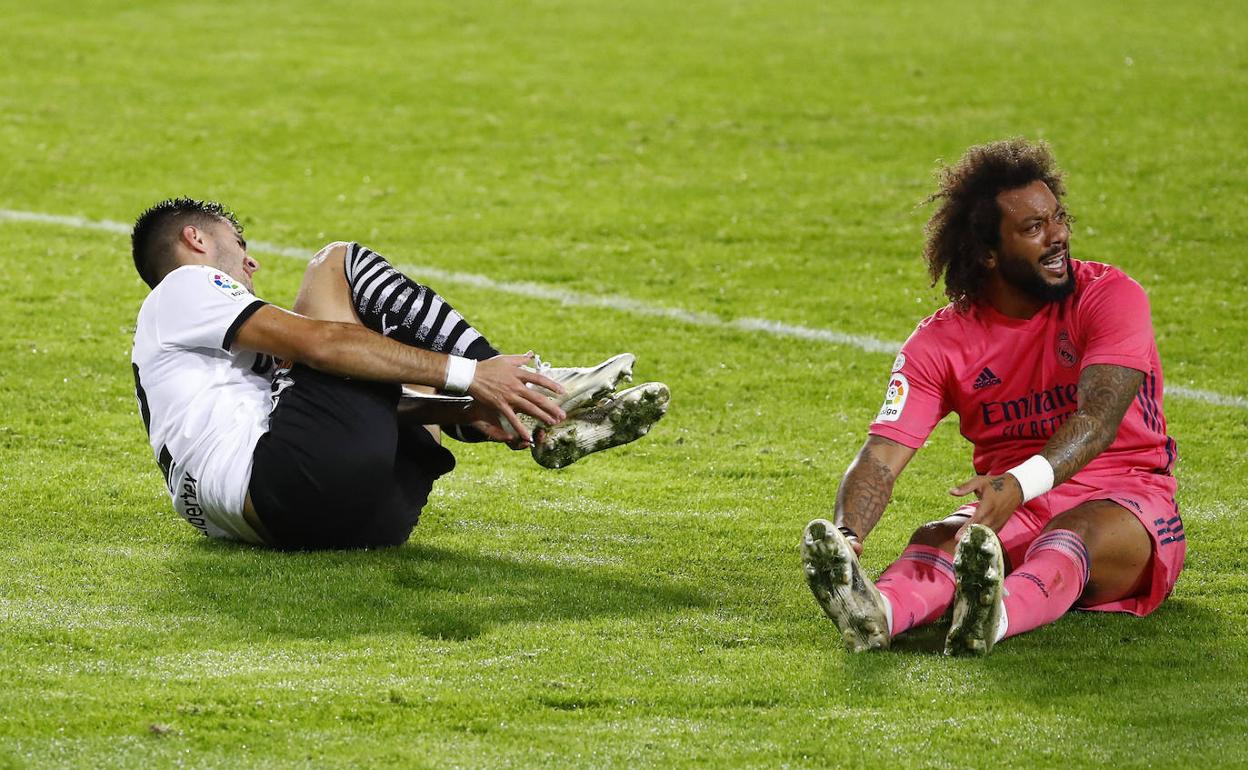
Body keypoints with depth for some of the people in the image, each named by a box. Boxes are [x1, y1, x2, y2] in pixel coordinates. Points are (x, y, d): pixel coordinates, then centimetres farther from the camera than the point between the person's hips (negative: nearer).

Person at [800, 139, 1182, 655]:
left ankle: (992, 618, -71)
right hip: (1013, 513, 2)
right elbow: (882, 456, -11)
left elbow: (1100, 417, -25)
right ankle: (875, 612, -66)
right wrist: (847, 536, -34)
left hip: (1122, 501, -2)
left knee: (1080, 532, -37)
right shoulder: (941, 341, -1)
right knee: (938, 539, -30)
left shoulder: (1111, 297, -9)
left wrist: (1022, 484, -45)